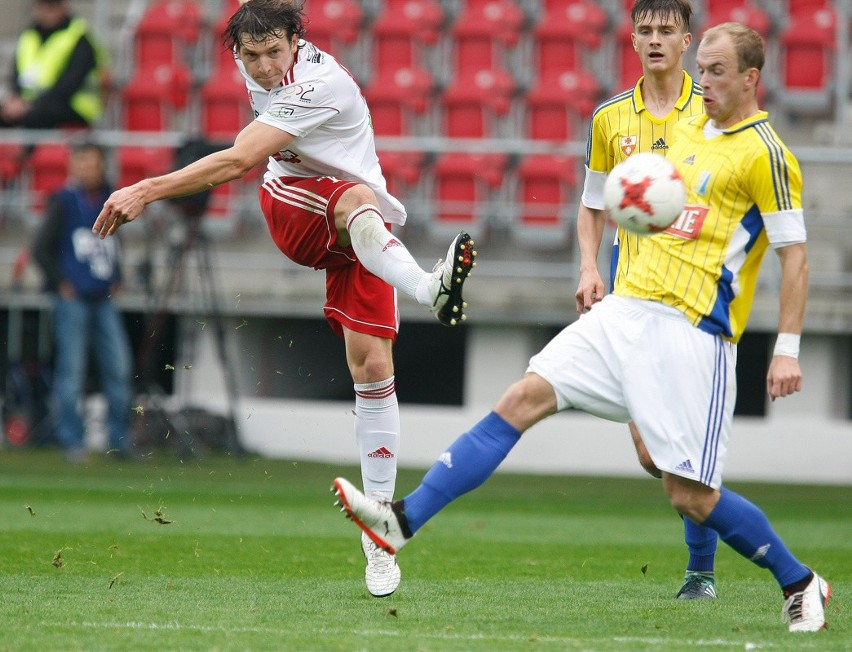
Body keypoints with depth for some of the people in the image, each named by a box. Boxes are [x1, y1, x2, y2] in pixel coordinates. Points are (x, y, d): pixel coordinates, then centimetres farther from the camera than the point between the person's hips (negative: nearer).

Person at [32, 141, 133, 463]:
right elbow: (41, 249, -4)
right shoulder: (63, 202, -3)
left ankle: (120, 441, 6)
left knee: (119, 368, 0)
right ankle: (72, 443, 0)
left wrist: (115, 279, 15)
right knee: (71, 371, -4)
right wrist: (61, 284, -6)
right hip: (73, 300, -5)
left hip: (104, 300, 5)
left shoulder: (109, 201, 12)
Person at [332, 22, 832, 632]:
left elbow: (795, 255, -9)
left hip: (693, 332, -7)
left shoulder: (765, 153, -8)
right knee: (523, 399, -6)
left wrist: (788, 349, -14)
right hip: (628, 308, 7)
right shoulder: (687, 130, 15)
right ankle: (403, 520, -10)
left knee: (691, 497, -8)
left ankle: (802, 584, 12)